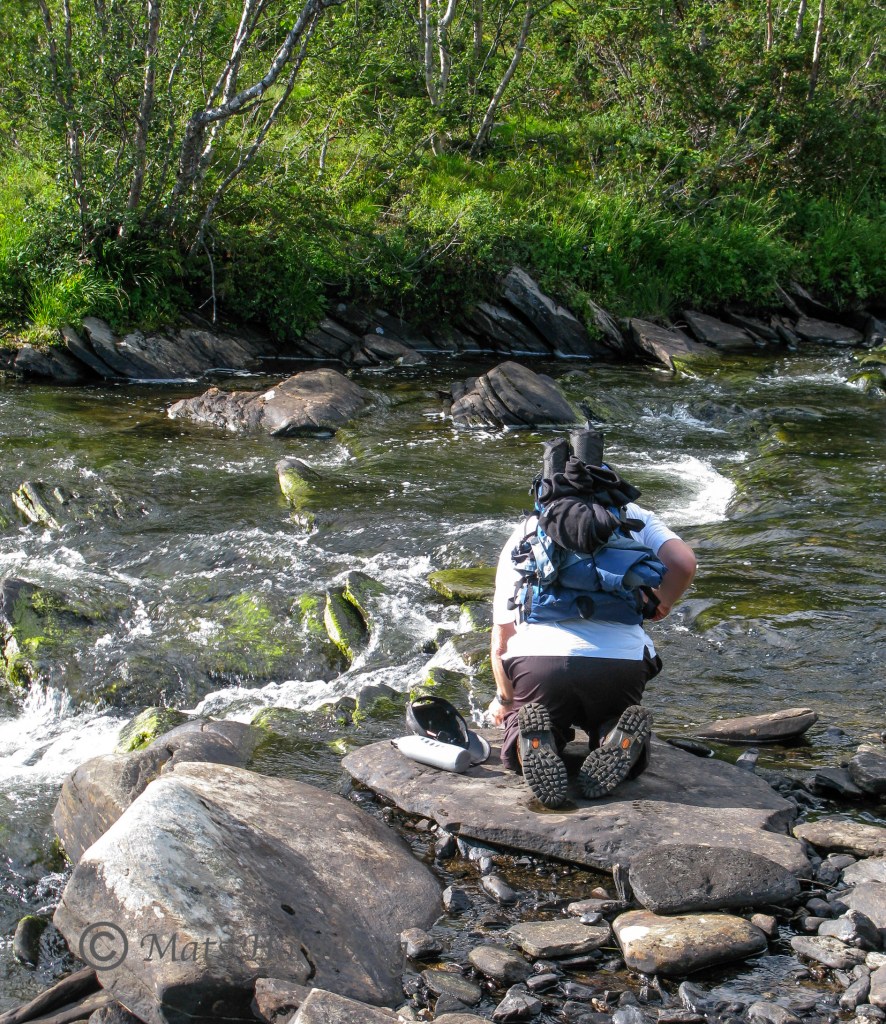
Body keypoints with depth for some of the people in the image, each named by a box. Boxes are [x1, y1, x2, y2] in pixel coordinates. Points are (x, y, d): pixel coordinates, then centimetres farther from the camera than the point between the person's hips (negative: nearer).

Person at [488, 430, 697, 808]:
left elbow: (501, 642, 26)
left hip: (537, 662, 0)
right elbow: (684, 563, 2)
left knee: (517, 751, 26)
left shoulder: (521, 536, 24)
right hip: (620, 662, 0)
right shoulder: (633, 517, 22)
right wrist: (656, 605, 24)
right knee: (629, 755, 27)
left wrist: (505, 699, 43)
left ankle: (535, 739, -9)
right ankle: (621, 740, -8)